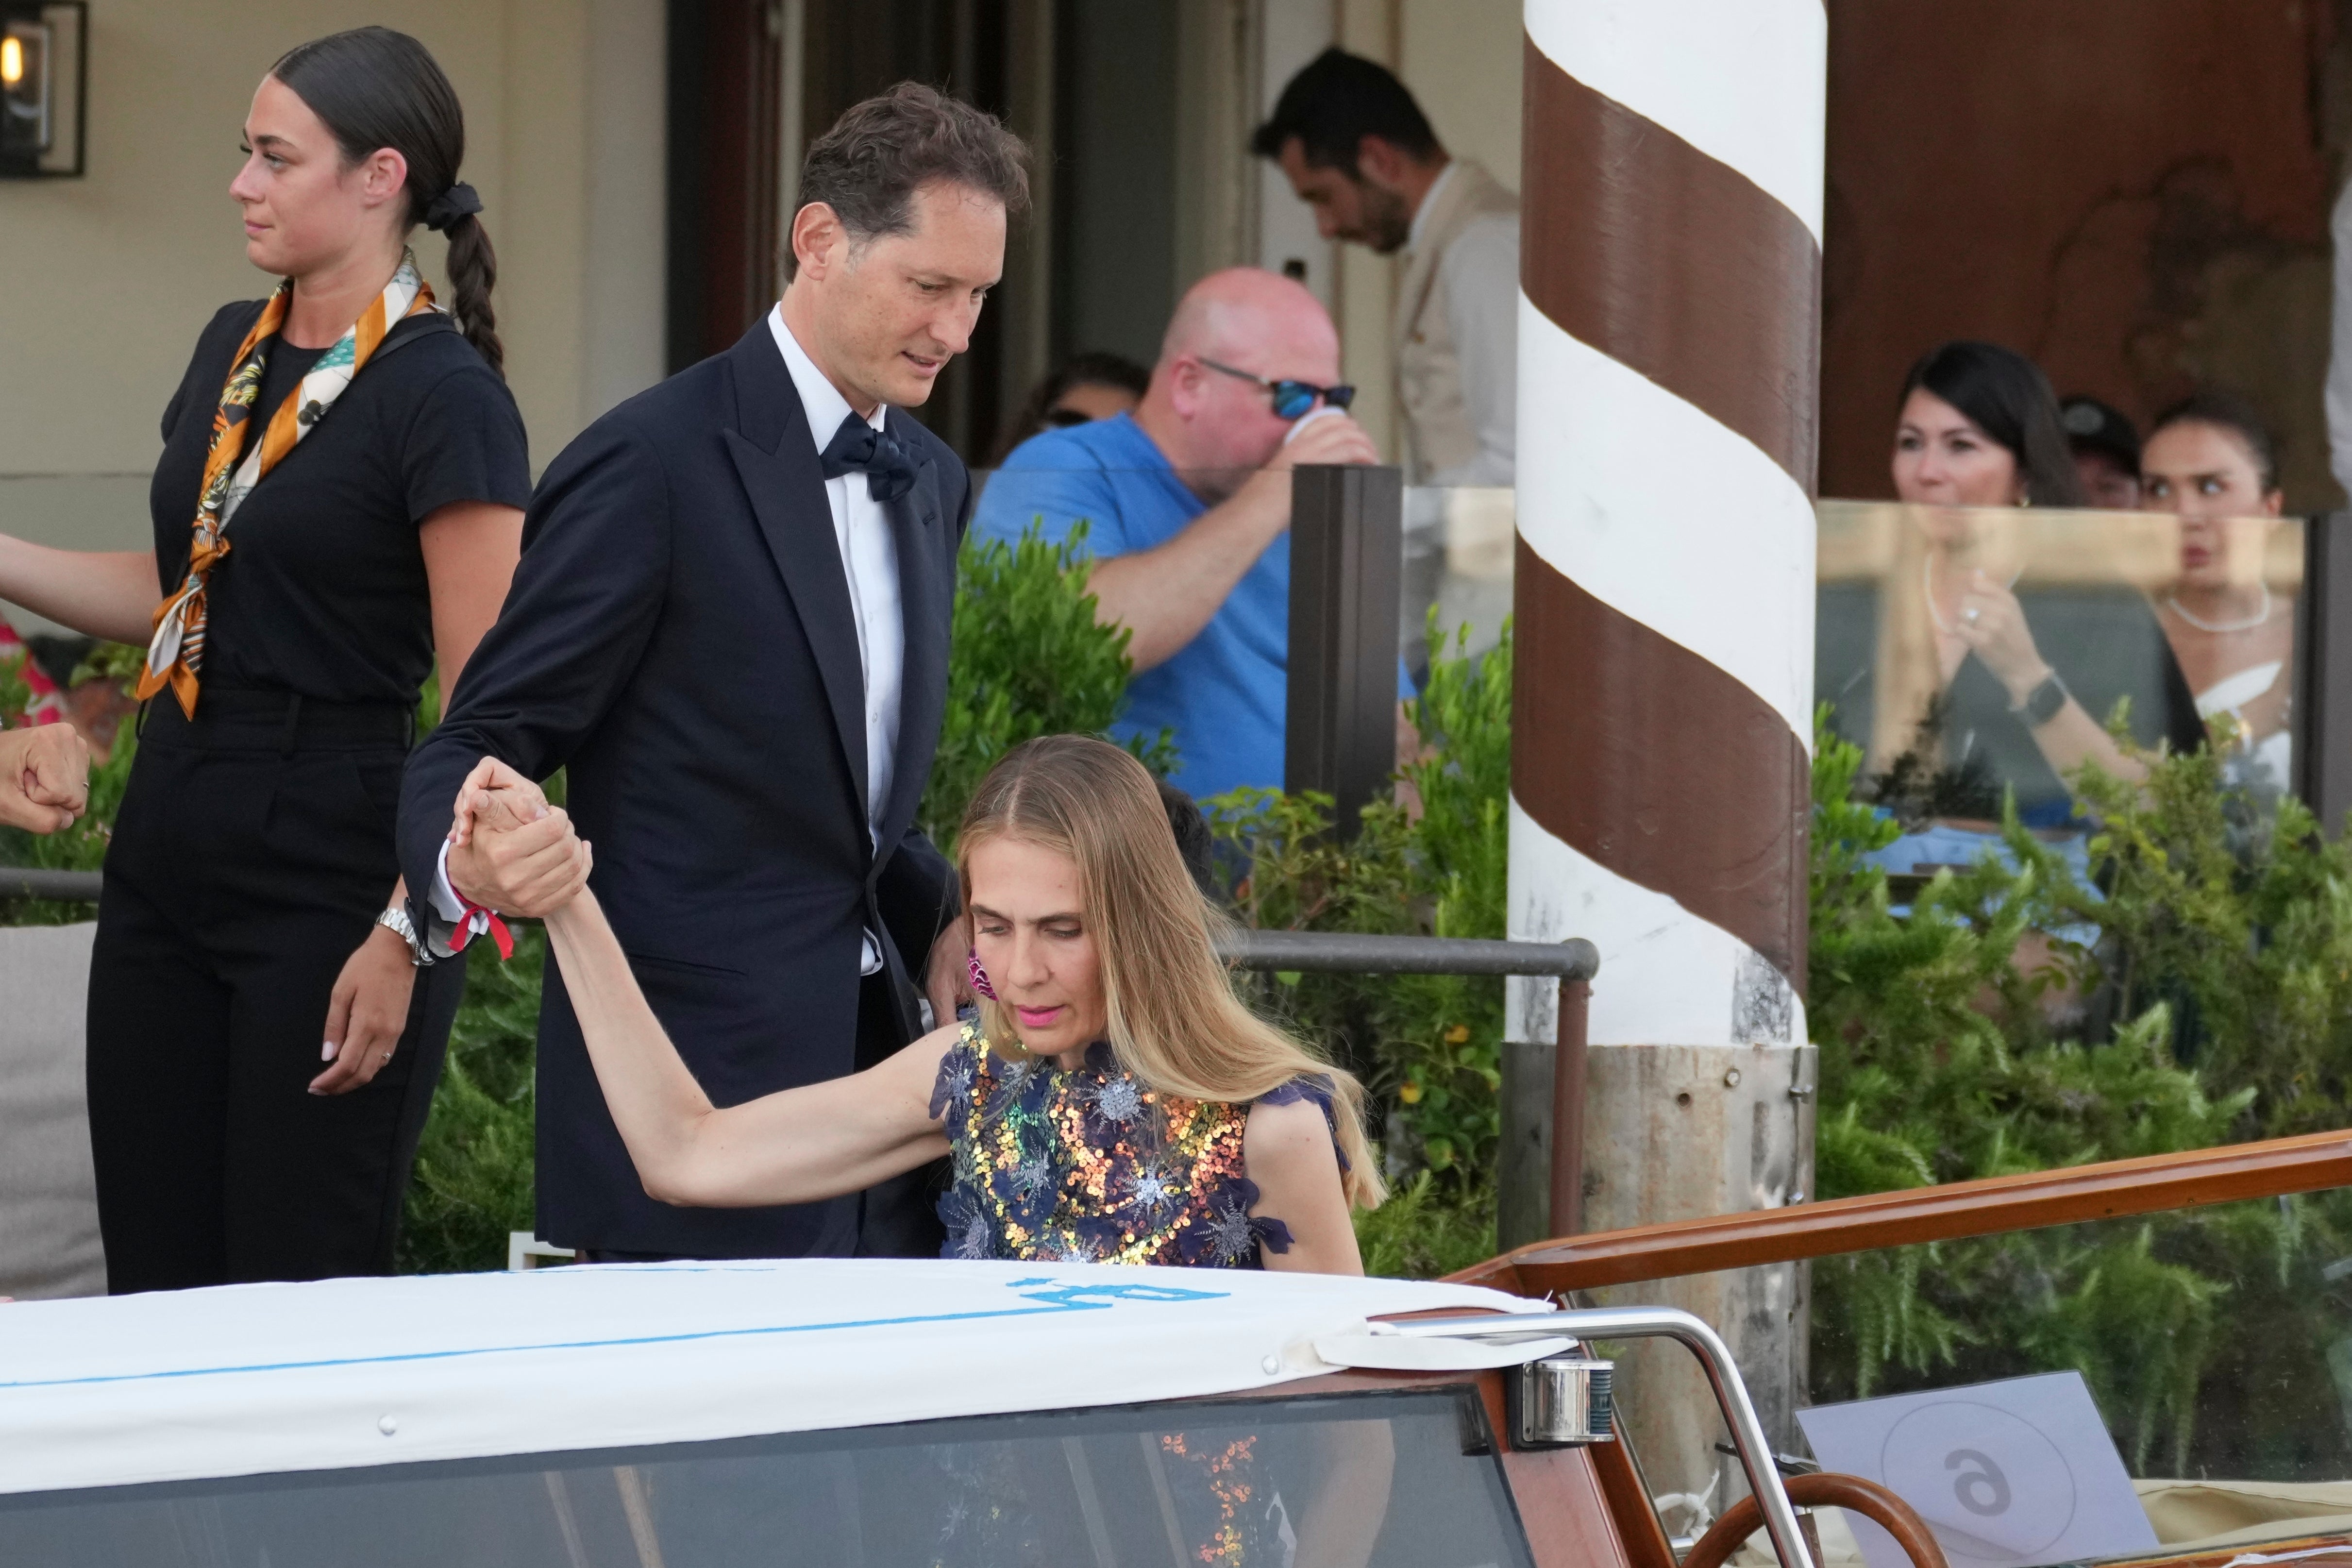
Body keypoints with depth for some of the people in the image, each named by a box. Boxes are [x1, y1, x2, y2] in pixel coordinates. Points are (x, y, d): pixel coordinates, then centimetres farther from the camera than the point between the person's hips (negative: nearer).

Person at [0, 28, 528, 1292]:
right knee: (155, 1279, 8)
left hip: (329, 878, -8)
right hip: (171, 857, 8)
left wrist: (405, 937, -20)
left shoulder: (442, 398, -13)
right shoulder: (233, 352, 11)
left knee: (299, 1286, -1)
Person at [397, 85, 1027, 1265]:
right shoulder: (655, 465, -11)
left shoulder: (931, 482, 15)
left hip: (873, 1060, 8)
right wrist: (466, 866, -33)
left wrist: (939, 923, 6)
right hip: (697, 1086, -8)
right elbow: (481, 747, -11)